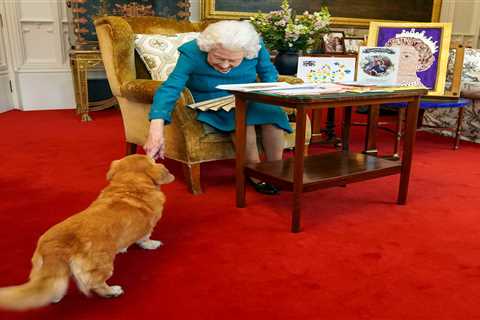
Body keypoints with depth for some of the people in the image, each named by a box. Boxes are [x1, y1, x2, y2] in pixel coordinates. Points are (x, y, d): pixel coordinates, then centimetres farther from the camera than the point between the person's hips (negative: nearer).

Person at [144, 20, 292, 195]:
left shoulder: (256, 46, -14)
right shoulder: (192, 54, -24)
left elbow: (269, 72, 5)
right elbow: (170, 88, -35)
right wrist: (156, 130, -49)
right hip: (212, 107, -3)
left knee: (272, 111, -27)